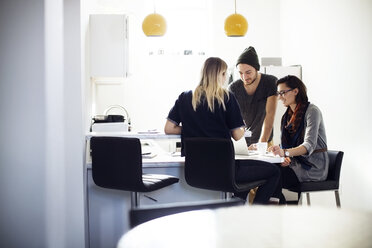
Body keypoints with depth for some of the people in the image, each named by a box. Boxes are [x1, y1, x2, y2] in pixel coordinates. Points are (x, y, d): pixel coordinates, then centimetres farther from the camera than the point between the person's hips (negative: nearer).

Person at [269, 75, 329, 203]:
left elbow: (309, 145, -22)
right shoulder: (287, 116, 16)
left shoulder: (312, 111, -9)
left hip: (313, 166, -7)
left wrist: (286, 152, -39)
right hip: (295, 163, 7)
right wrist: (285, 158, -10)